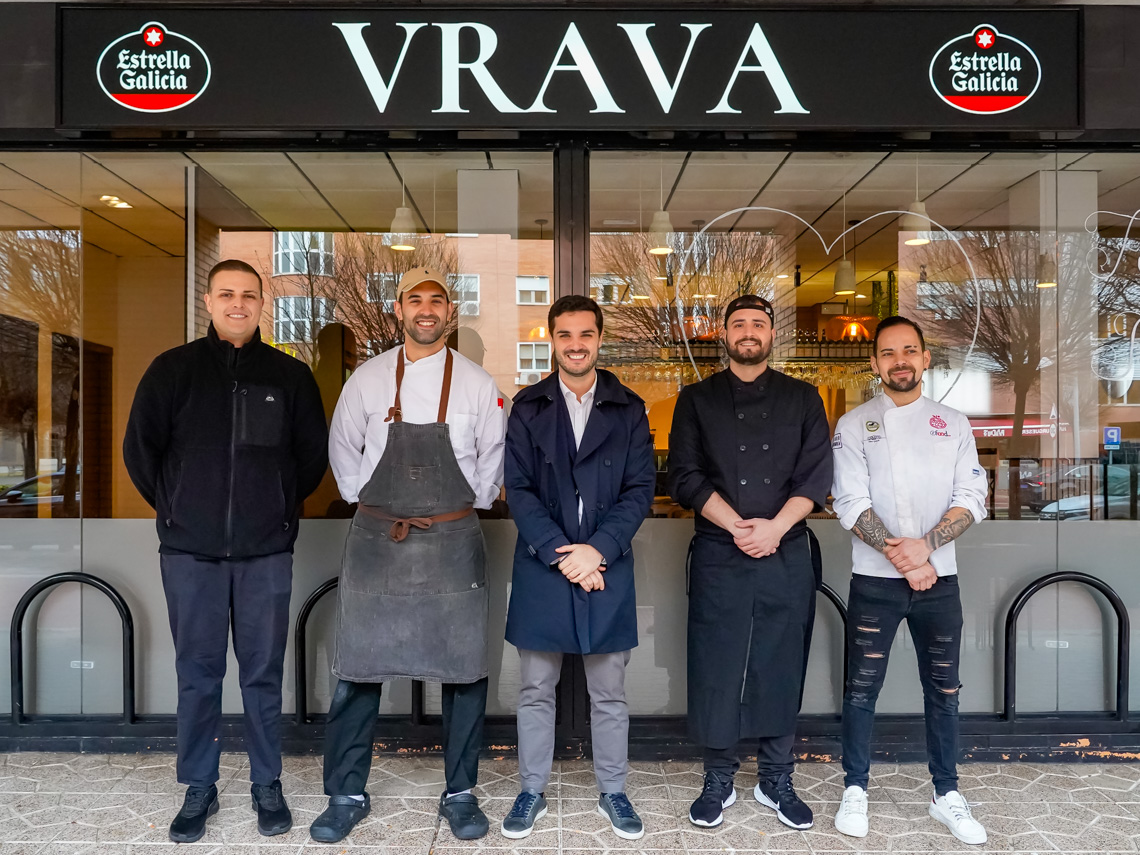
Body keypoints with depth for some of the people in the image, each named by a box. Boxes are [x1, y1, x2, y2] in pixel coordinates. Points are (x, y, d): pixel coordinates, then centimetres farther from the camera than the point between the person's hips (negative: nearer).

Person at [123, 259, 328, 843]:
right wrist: (175, 508, 8)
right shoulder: (173, 369, 4)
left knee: (263, 672, 8)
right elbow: (139, 449, 9)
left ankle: (267, 786, 23)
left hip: (267, 552, 0)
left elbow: (313, 455, 11)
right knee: (197, 673, 9)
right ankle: (198, 790, 24)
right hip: (190, 552, 0)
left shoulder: (290, 375, 4)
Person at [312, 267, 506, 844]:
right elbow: (343, 451, 11)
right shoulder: (368, 379, 2)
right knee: (357, 670, 6)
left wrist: (468, 507, 7)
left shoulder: (478, 384, 1)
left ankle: (460, 793, 24)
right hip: (375, 542, 1)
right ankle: (346, 795, 24)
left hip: (453, 542, 0)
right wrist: (368, 505, 9)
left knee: (463, 672, 6)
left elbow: (492, 459, 8)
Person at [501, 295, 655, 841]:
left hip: (607, 566, 0)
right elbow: (518, 489, -3)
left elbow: (640, 489, -2)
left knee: (609, 692, 11)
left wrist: (598, 550, -13)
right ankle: (532, 792, 27)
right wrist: (559, 553, -13)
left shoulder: (628, 410, 4)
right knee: (535, 689, 11)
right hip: (542, 566, 0)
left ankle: (613, 792, 28)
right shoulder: (528, 407, 3)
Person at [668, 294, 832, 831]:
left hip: (788, 555, 1)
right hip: (718, 554, -1)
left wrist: (773, 528, -12)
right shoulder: (697, 400, 7)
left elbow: (817, 475, 2)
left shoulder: (802, 399, 10)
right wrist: (737, 526, -12)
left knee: (781, 667, 7)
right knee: (716, 669, 3)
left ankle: (776, 781, 22)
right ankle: (718, 780, 18)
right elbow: (685, 475, -2)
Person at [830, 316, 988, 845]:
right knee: (862, 687, 5)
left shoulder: (953, 424, 7)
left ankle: (947, 795, 27)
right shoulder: (854, 425, 1)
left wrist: (925, 546, -16)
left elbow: (972, 499, -1)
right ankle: (855, 790, 20)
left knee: (944, 690, 11)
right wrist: (898, 555, -16)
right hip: (874, 580, -2)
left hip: (939, 579, 2)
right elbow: (851, 503, -8)